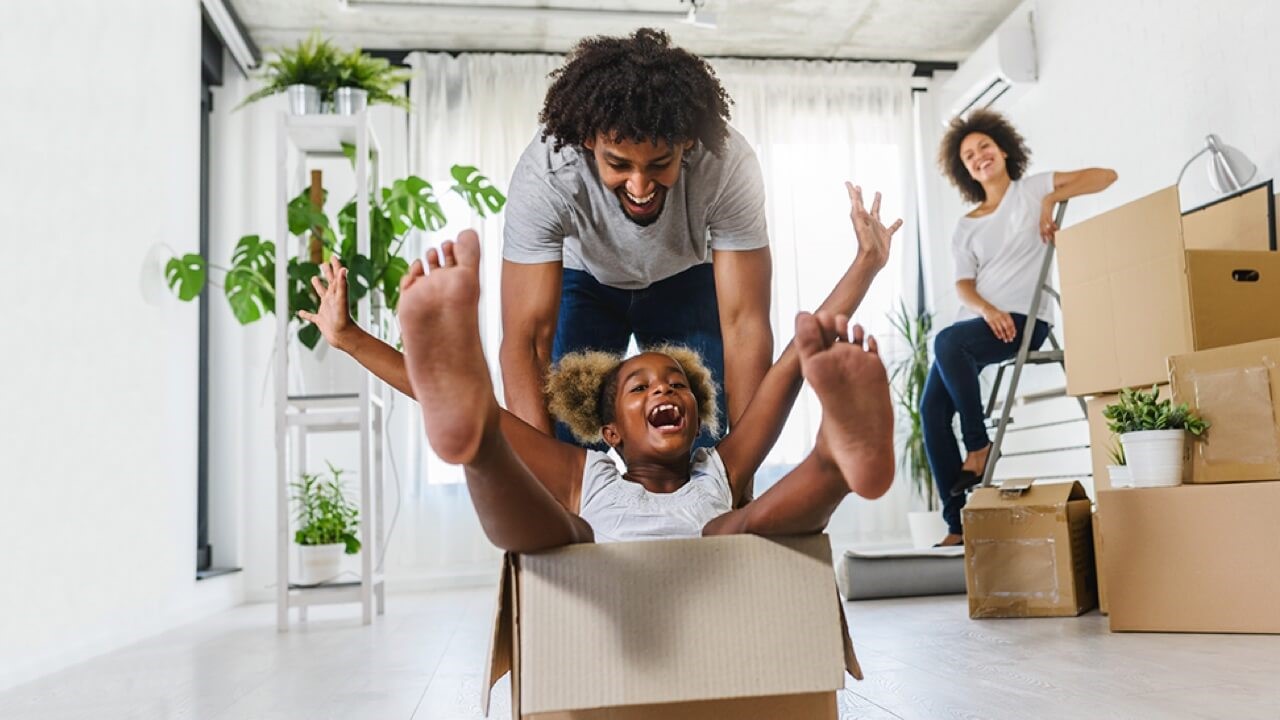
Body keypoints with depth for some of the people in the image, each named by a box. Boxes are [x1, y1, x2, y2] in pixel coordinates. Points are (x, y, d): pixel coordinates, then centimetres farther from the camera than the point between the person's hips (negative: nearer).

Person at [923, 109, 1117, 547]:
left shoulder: (1031, 189, 9)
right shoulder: (965, 227, 19)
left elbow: (1106, 176, 1)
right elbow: (963, 285, 6)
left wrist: (1053, 198, -13)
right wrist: (986, 308, -15)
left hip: (1024, 318, -5)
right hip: (977, 321, 6)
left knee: (947, 343, -34)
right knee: (932, 408, -11)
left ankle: (979, 445, -18)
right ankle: (957, 523, -8)